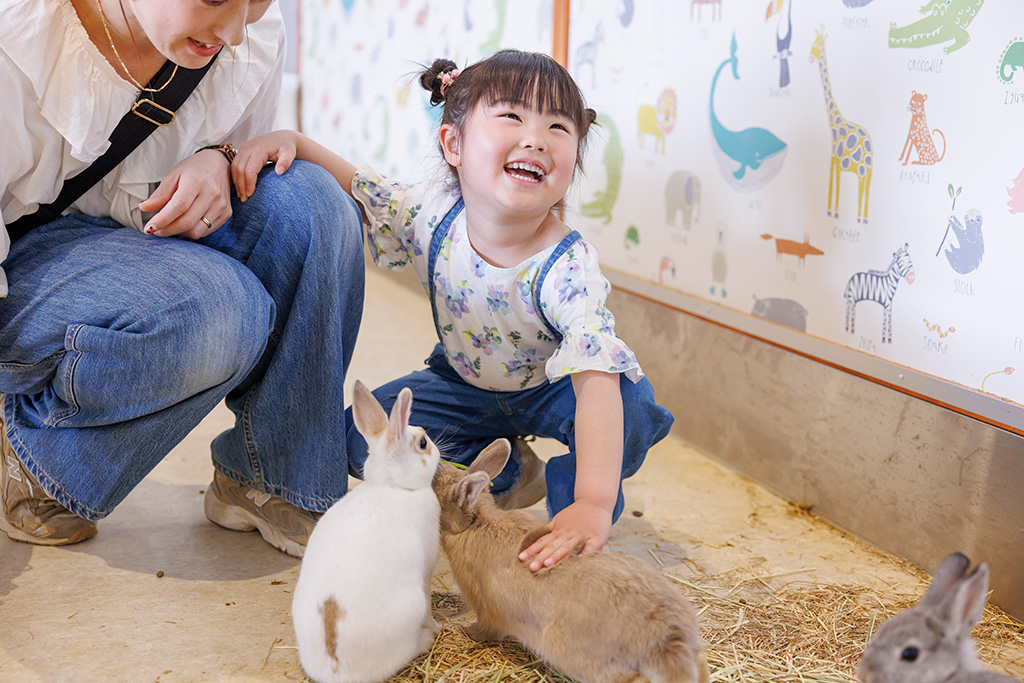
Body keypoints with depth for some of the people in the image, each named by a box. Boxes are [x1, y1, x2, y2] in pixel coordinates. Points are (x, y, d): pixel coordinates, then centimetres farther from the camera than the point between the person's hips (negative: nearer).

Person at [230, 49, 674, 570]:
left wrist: (592, 504, -58)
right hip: (467, 384, 4)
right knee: (365, 438, -13)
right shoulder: (432, 212, -23)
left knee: (631, 414, -34)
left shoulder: (568, 269, -36)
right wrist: (292, 141, -26)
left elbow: (597, 384, -45)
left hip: (552, 390, -4)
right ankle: (512, 477, 4)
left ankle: (566, 490, -2)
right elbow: (354, 188, -5)